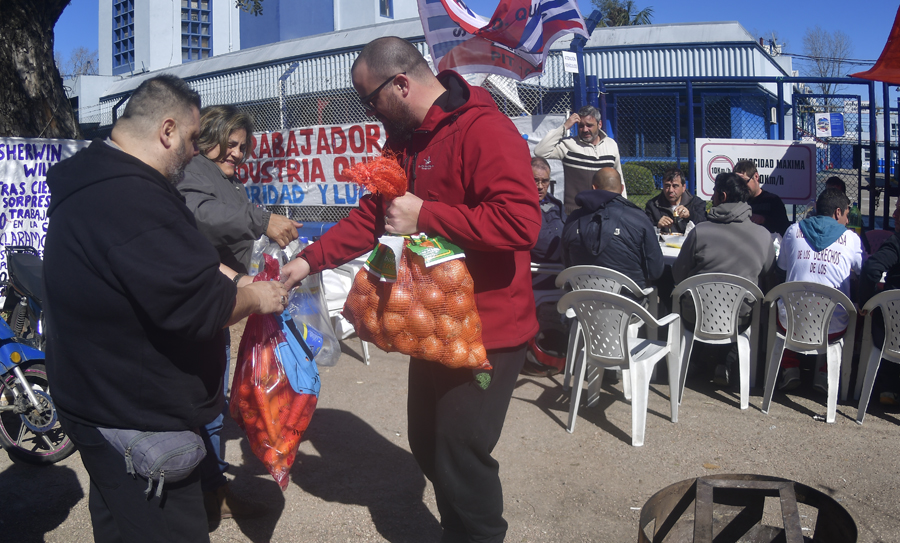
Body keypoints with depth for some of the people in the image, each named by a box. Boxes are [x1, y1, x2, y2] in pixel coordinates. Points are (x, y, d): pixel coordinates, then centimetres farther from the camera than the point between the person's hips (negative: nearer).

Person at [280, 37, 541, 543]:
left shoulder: (484, 130, -19)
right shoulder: (405, 141, 11)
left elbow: (520, 222, -29)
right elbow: (370, 217, 14)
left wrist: (425, 216, -24)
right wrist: (309, 260, 4)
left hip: (486, 332, -9)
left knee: (460, 459, -2)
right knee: (427, 445, 19)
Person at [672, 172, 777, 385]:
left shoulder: (699, 231, -14)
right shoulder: (764, 235, -6)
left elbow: (679, 276, -4)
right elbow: (767, 282, 4)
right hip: (740, 320, 1)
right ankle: (728, 362, 20)